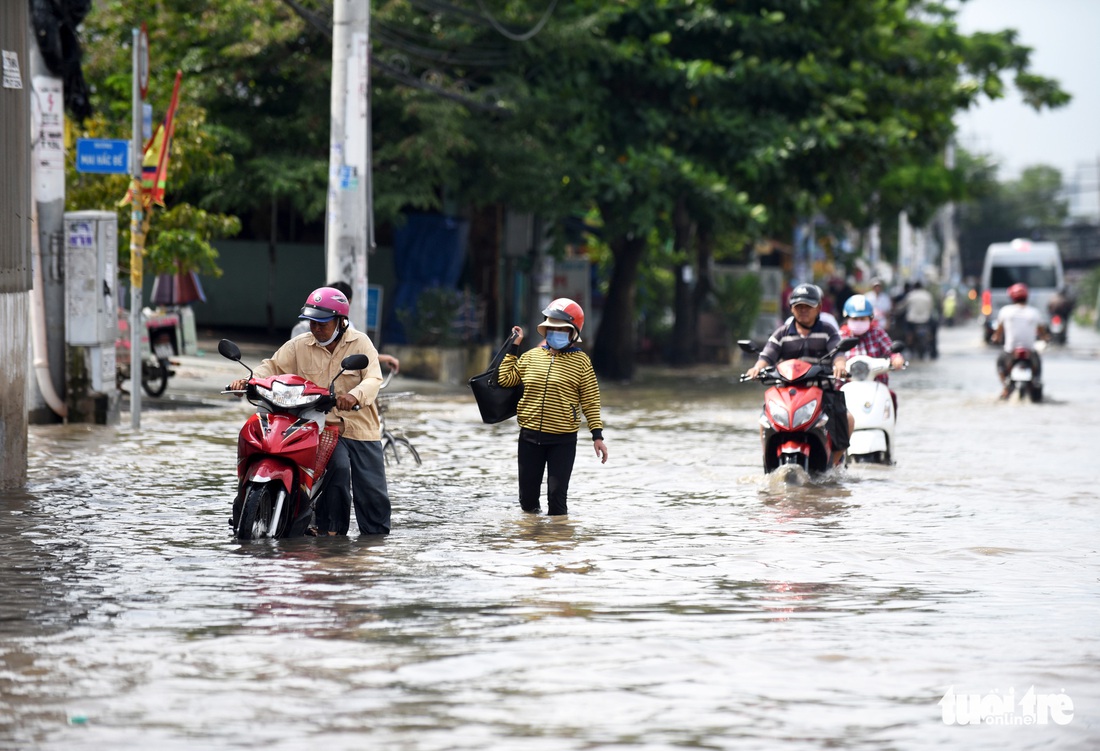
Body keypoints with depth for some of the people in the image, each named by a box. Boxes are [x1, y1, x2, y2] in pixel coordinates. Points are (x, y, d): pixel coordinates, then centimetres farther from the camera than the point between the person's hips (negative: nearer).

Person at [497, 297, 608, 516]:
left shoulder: (581, 362, -3)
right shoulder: (531, 356, 7)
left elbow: (591, 402, -3)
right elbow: (505, 378, 11)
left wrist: (597, 435, -8)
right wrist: (514, 347, 10)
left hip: (563, 440, -4)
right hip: (530, 437, 4)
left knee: (557, 496, -6)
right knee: (528, 497, 9)